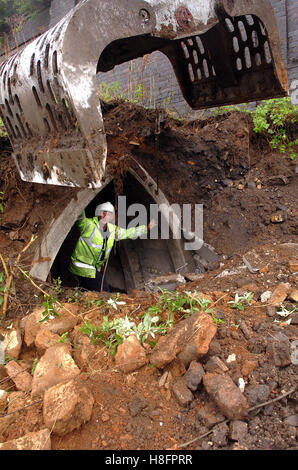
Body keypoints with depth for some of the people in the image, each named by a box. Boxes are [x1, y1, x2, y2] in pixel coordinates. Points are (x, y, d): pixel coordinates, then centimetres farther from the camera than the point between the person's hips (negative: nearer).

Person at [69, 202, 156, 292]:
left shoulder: (112, 230, 6)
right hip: (84, 268, -8)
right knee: (104, 292, -6)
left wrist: (146, 228, 22)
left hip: (96, 268, 8)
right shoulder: (88, 225, -16)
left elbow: (128, 233, 18)